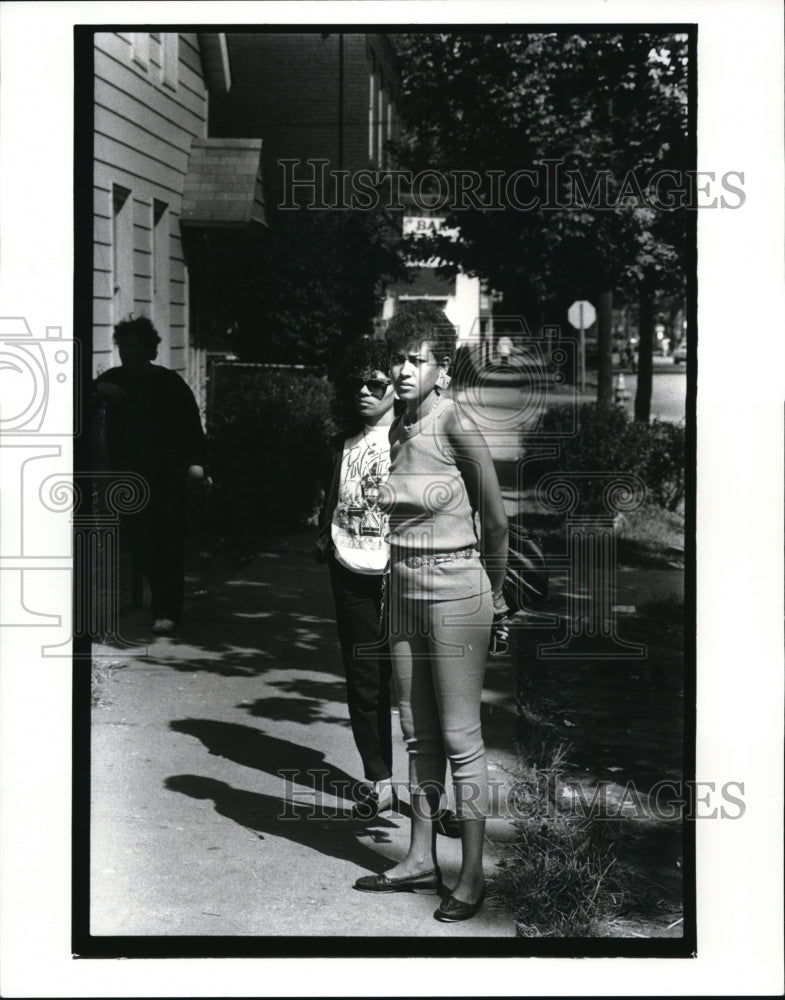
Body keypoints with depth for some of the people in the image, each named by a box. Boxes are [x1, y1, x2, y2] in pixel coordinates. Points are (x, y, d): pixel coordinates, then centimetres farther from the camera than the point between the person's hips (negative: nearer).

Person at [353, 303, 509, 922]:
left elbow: (496, 522, -7)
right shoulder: (400, 431, 7)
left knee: (460, 737, -2)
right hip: (406, 592, 7)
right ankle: (421, 860, 23)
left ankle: (472, 876, 6)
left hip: (456, 593, -7)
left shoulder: (457, 427, -15)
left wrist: (494, 595, 6)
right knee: (419, 732, 13)